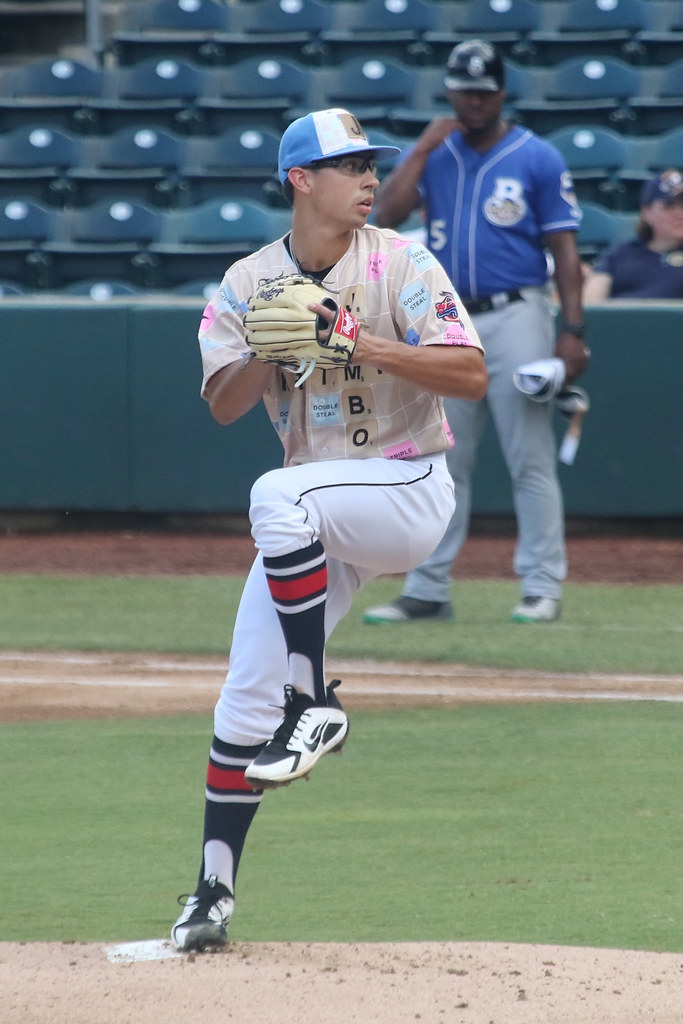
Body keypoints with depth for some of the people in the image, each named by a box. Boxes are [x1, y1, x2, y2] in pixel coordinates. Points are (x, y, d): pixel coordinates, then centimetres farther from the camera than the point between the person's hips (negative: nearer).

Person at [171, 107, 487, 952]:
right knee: (245, 694, -2)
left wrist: (366, 345, -25)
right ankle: (213, 891, 6)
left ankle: (314, 705, -26)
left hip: (410, 489, -5)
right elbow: (223, 405, -4)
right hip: (316, 517, 5)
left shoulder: (400, 265, -6)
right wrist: (272, 349, -22)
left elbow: (471, 377, -15)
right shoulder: (247, 284, 4)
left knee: (279, 496, -35)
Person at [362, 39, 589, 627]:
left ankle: (543, 588, -3)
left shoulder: (538, 159, 0)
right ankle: (428, 591, 10)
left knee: (531, 459, -6)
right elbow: (387, 214, -4)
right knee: (441, 463, 6)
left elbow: (565, 251, -3)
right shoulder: (433, 155, 11)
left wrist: (572, 331, -11)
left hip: (516, 318, -4)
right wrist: (426, 147, -4)